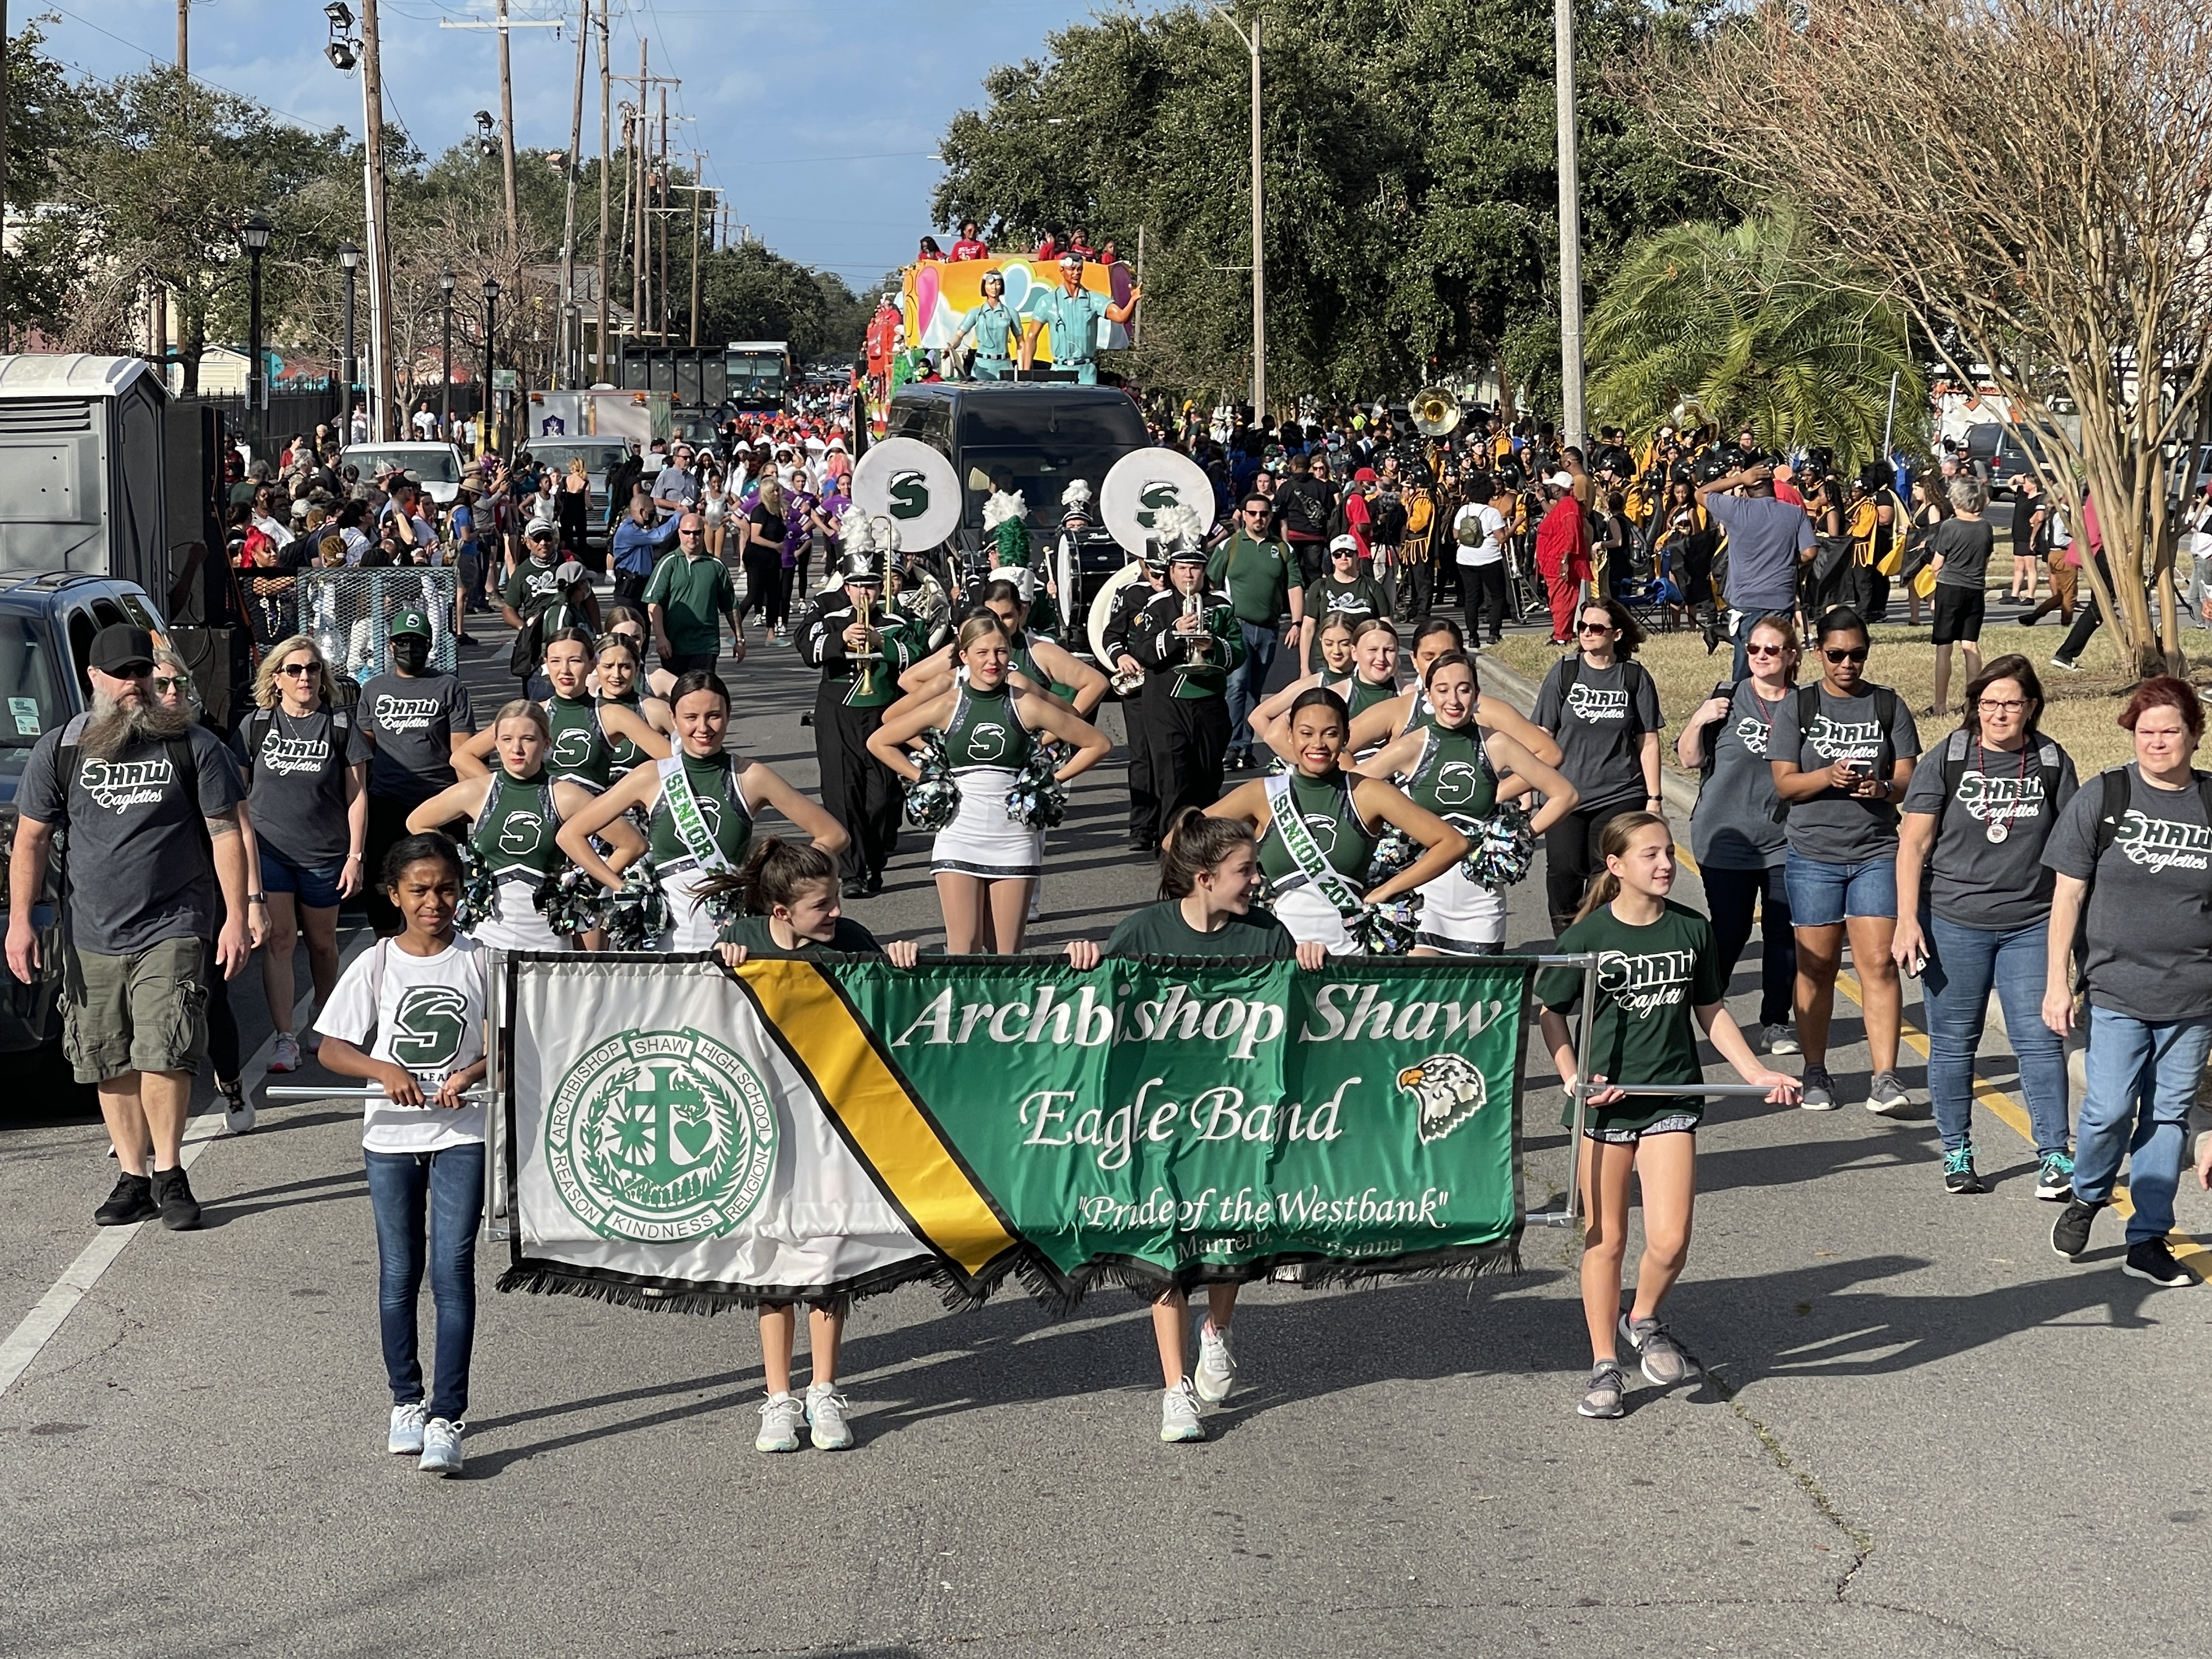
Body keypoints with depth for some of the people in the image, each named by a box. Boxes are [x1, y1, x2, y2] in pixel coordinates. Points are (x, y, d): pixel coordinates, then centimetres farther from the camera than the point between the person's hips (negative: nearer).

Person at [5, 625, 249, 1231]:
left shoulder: (194, 746, 1)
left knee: (164, 1054, -14)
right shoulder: (59, 750, 5)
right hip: (91, 936, 3)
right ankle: (133, 1176, 15)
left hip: (172, 930, -3)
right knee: (111, 1063, 5)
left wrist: (236, 917, -3)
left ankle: (168, 1173, -1)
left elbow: (226, 834, 2)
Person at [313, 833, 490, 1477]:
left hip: (461, 1134, -1)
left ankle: (446, 1418, -12)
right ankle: (406, 1401, 24)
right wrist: (385, 1070, -17)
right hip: (391, 1134, 1)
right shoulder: (376, 965, 0)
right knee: (399, 1274, 9)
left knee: (452, 1270, -9)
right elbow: (331, 1048, 1)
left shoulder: (479, 961, 0)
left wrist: (472, 1073, -16)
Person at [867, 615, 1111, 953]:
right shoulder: (946, 706, 0)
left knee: (1007, 953, 2)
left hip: (1013, 835, 0)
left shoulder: (1026, 706, -1)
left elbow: (1098, 744, 6)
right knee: (963, 949, -7)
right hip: (960, 834, 0)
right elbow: (879, 742, 9)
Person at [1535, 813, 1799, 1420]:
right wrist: (1572, 1075, -12)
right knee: (1605, 1240, 5)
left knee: (1669, 1240, -10)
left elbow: (1711, 1012, 12)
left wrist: (1756, 1073, 4)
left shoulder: (1692, 930, 2)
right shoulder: (1587, 935, -6)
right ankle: (1605, 1366, 18)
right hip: (1606, 1099, -2)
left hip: (1673, 1098, 2)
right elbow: (1552, 1015, 1)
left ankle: (1644, 1321, 20)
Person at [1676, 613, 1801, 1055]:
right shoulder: (1728, 698, -1)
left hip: (1784, 841, 1)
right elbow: (1690, 759, 1)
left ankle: (1775, 1023, 14)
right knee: (1729, 934, 1)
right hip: (1726, 840, -1)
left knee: (1783, 934, 2)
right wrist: (1698, 722, -15)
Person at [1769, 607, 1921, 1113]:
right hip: (1813, 855, 0)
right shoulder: (1798, 707, 4)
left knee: (1879, 962, -8)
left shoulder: (1889, 706, 7)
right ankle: (1815, 1073, 16)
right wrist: (1829, 775, -20)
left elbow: (1908, 778, 3)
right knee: (1816, 966, 4)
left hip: (1876, 852, 0)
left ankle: (1884, 1078, -9)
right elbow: (1784, 783, -2)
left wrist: (1883, 788, -19)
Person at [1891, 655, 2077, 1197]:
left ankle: (2054, 1157, 2)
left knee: (2039, 1040, -4)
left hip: (2031, 925, 1)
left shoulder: (2052, 763, 2)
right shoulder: (1947, 761, -3)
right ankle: (1956, 1155, 19)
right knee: (1953, 1044, 7)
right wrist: (1907, 921, -8)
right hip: (1954, 925, -1)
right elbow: (1913, 843, -2)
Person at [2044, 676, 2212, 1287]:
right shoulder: (2103, 797, -1)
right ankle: (2087, 1197, 21)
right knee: (2110, 1109, -8)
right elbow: (2068, 894, 1)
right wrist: (2056, 980, -3)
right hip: (2117, 989, -2)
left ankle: (2148, 1241, 15)